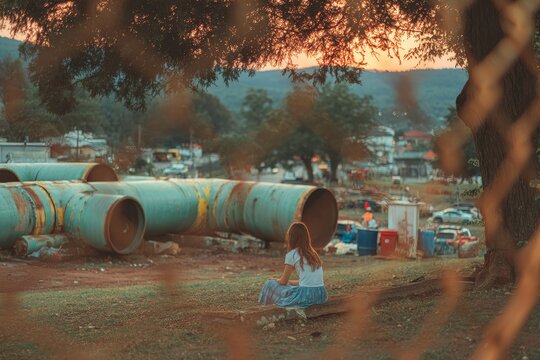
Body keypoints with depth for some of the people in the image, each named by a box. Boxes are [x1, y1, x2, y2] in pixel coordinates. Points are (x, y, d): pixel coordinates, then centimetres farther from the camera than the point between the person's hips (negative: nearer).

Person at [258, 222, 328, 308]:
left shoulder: (291, 255, -3)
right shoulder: (312, 253, 16)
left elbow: (283, 281, 5)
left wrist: (275, 280, 26)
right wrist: (290, 282, 26)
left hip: (306, 295, -7)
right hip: (321, 295, 7)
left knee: (270, 284, 10)